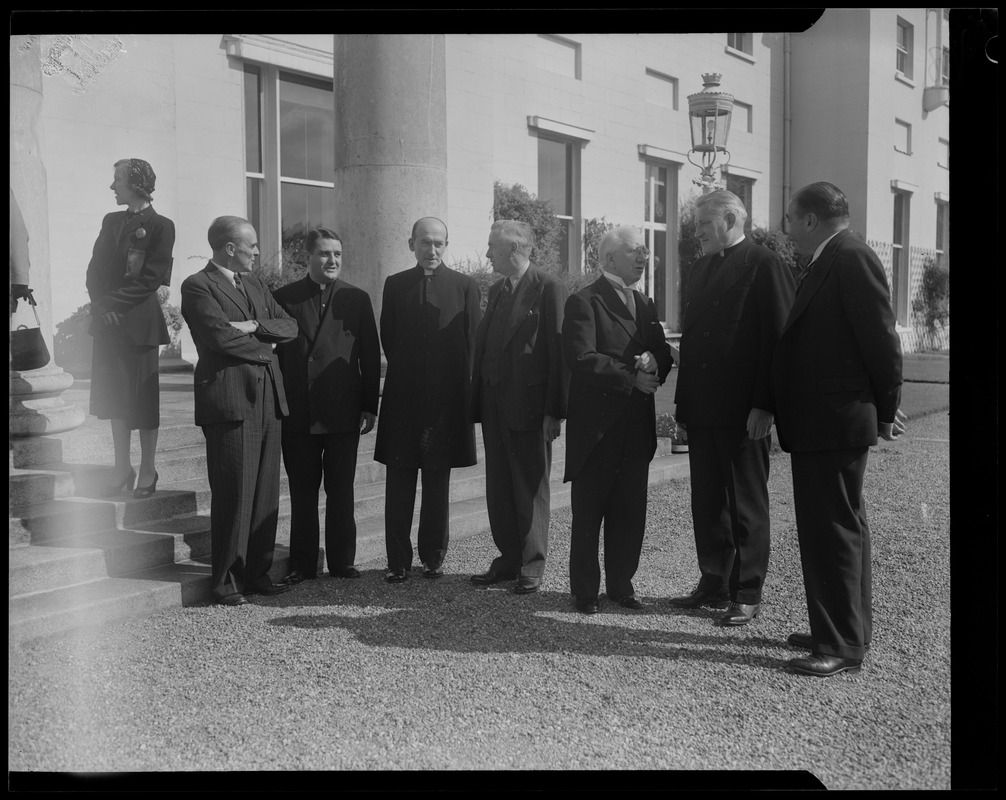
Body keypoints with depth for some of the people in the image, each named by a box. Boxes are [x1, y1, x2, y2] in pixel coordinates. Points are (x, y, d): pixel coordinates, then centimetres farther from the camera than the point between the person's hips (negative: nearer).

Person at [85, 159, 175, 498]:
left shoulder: (160, 226, -6)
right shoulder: (111, 221, 13)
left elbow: (151, 278, -12)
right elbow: (94, 269, 10)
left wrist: (114, 303, -14)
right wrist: (100, 304, -6)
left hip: (140, 323, -6)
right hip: (108, 321, 6)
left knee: (143, 397, 2)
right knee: (114, 396, 10)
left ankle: (147, 470, 12)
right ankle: (122, 468, 20)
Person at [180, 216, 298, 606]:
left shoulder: (252, 283, 20)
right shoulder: (198, 286, -4)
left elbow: (290, 326, 11)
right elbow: (222, 337, -17)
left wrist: (255, 326, -6)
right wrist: (265, 348, -3)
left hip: (267, 398, 7)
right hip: (229, 398, -7)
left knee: (266, 493, 8)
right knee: (232, 494, -3)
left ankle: (257, 572, 17)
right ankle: (226, 579, 6)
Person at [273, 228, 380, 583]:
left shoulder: (357, 299, 6)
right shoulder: (284, 297, 4)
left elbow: (370, 356, 5)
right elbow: (272, 351, 4)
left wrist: (369, 407, 0)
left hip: (343, 412, 0)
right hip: (297, 414, 0)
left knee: (341, 490, 7)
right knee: (302, 492, 7)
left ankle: (342, 560, 17)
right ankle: (302, 563, 16)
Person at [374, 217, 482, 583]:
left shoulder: (464, 286, 2)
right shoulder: (395, 285, 7)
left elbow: (472, 343, 2)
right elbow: (388, 338, 12)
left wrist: (466, 394, 0)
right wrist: (405, 372, 9)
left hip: (446, 398, -1)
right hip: (402, 398, 1)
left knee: (437, 484, 7)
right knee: (399, 484, 2)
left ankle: (433, 556, 18)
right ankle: (398, 561, 8)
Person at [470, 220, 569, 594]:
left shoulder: (550, 290, -10)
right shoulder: (496, 291, 14)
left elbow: (560, 353, -13)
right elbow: (484, 348, 15)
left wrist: (554, 412, -16)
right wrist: (478, 400, 8)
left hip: (529, 408, -7)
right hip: (494, 405, 7)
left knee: (531, 489, 2)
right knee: (499, 488, 11)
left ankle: (532, 566, 12)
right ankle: (508, 559, 22)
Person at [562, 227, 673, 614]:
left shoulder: (645, 306, 17)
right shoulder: (583, 303, -7)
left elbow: (663, 355, 12)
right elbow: (582, 360, -18)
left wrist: (653, 363, -11)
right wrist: (631, 377, -18)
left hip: (636, 426, 6)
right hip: (596, 426, -6)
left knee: (630, 510, 9)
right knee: (588, 511, 3)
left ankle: (621, 583, 21)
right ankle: (584, 590, 13)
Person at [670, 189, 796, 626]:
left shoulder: (765, 265, -7)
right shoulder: (702, 267, 16)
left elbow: (777, 339, -12)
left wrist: (764, 405, -17)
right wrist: (683, 401, 12)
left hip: (743, 411, -7)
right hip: (702, 408, 7)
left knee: (746, 505, 3)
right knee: (706, 502, 12)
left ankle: (747, 594, 13)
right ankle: (714, 584, 24)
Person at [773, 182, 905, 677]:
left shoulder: (852, 259, -15)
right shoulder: (828, 263, 16)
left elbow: (881, 338, -17)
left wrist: (886, 410, -7)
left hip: (836, 424, -10)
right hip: (818, 426, 10)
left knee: (833, 530, -5)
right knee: (839, 528, 17)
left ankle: (842, 647, 3)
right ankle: (846, 629, 28)